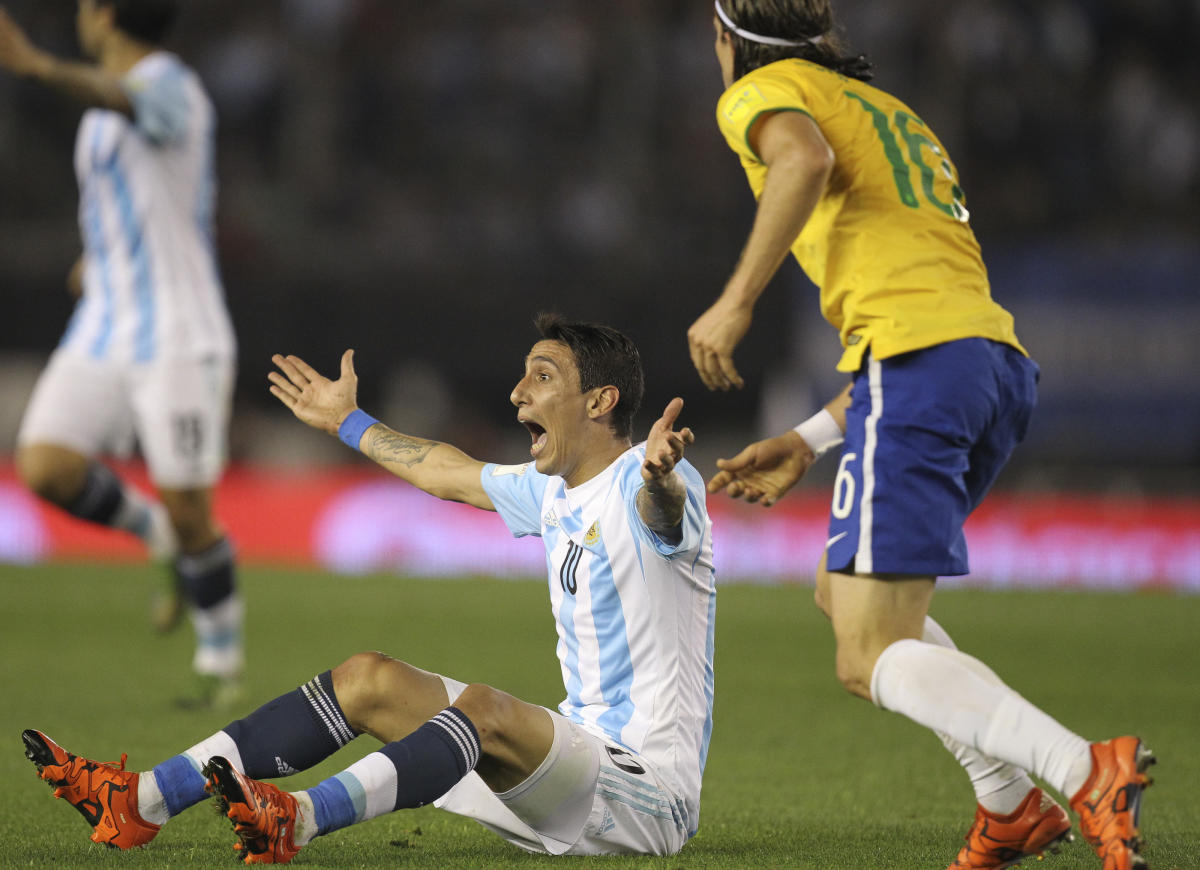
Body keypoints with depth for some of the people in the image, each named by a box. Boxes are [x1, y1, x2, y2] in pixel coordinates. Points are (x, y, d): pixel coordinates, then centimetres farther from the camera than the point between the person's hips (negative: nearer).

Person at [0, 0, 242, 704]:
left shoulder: (168, 84, -13)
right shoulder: (107, 103, 15)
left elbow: (124, 99, -40)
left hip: (179, 341, -8)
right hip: (104, 332, 8)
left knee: (189, 513, -5)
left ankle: (222, 655, 18)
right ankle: (163, 536, 14)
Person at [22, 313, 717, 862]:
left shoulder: (643, 486, -13)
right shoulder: (553, 493, 15)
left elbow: (661, 509, -38)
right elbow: (450, 474, 33)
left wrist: (658, 475, -62)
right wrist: (348, 422, 45)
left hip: (648, 790, -9)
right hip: (579, 757, 9)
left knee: (482, 708, -34)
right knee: (369, 678, 2)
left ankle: (296, 820, -54)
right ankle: (141, 802, -8)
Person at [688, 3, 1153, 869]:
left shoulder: (761, 92, 8)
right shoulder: (892, 112, 33)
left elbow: (805, 158, -18)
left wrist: (736, 302, -15)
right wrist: (809, 442, 29)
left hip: (917, 363, -8)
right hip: (997, 362, 9)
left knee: (871, 660, -9)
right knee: (844, 592, 24)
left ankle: (1089, 773, -30)